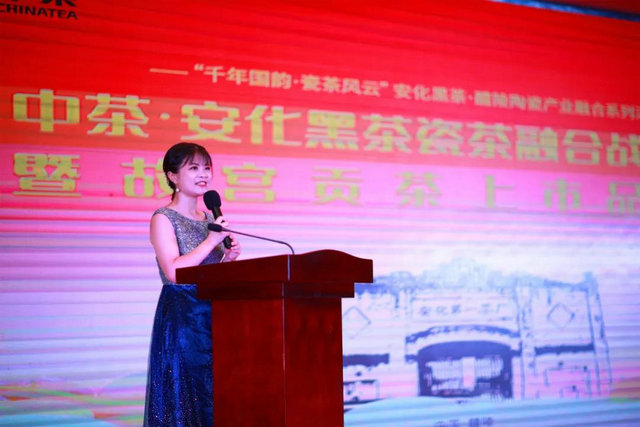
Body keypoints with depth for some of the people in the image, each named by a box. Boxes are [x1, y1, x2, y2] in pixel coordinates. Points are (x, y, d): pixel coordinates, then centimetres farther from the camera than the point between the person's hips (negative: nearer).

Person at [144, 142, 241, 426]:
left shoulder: (210, 219, 15)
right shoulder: (163, 219, -5)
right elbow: (173, 272, -17)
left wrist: (228, 259, 0)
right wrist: (211, 241, -15)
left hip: (213, 316, 6)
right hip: (181, 318, -6)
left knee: (214, 394, 4)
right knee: (183, 395, -6)